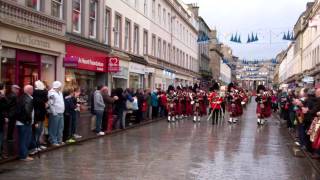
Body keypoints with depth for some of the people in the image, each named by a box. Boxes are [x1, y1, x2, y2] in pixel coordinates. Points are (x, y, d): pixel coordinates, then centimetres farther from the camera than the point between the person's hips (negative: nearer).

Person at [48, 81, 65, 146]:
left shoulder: (60, 93, 16)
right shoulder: (52, 93, -13)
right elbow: (51, 104, -18)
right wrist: (54, 113, -18)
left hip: (61, 113, 9)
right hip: (55, 114, -9)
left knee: (60, 128, 13)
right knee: (54, 129, -2)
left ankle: (59, 140, 21)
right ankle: (53, 141, 5)